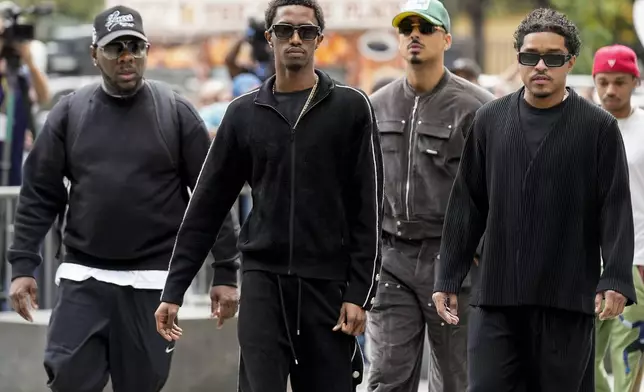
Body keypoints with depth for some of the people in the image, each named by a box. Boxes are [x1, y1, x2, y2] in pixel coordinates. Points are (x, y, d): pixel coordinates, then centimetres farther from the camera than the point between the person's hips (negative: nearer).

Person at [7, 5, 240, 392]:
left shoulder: (176, 112, 0)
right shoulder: (69, 113, 4)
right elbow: (39, 195, 6)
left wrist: (226, 272, -2)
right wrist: (23, 265, -1)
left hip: (153, 282, -1)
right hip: (83, 278, 1)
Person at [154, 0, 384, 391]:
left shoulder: (351, 107, 1)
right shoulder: (244, 113, 8)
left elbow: (368, 209, -2)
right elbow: (207, 207, 9)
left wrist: (360, 292, -9)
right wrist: (175, 290, 5)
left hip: (328, 282, -1)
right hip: (263, 278, 1)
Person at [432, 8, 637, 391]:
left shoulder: (599, 127, 2)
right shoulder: (490, 121, 10)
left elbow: (616, 211, -2)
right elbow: (466, 208, 12)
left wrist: (616, 280, -13)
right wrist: (449, 279, 9)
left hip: (568, 300, -2)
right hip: (497, 297, 2)